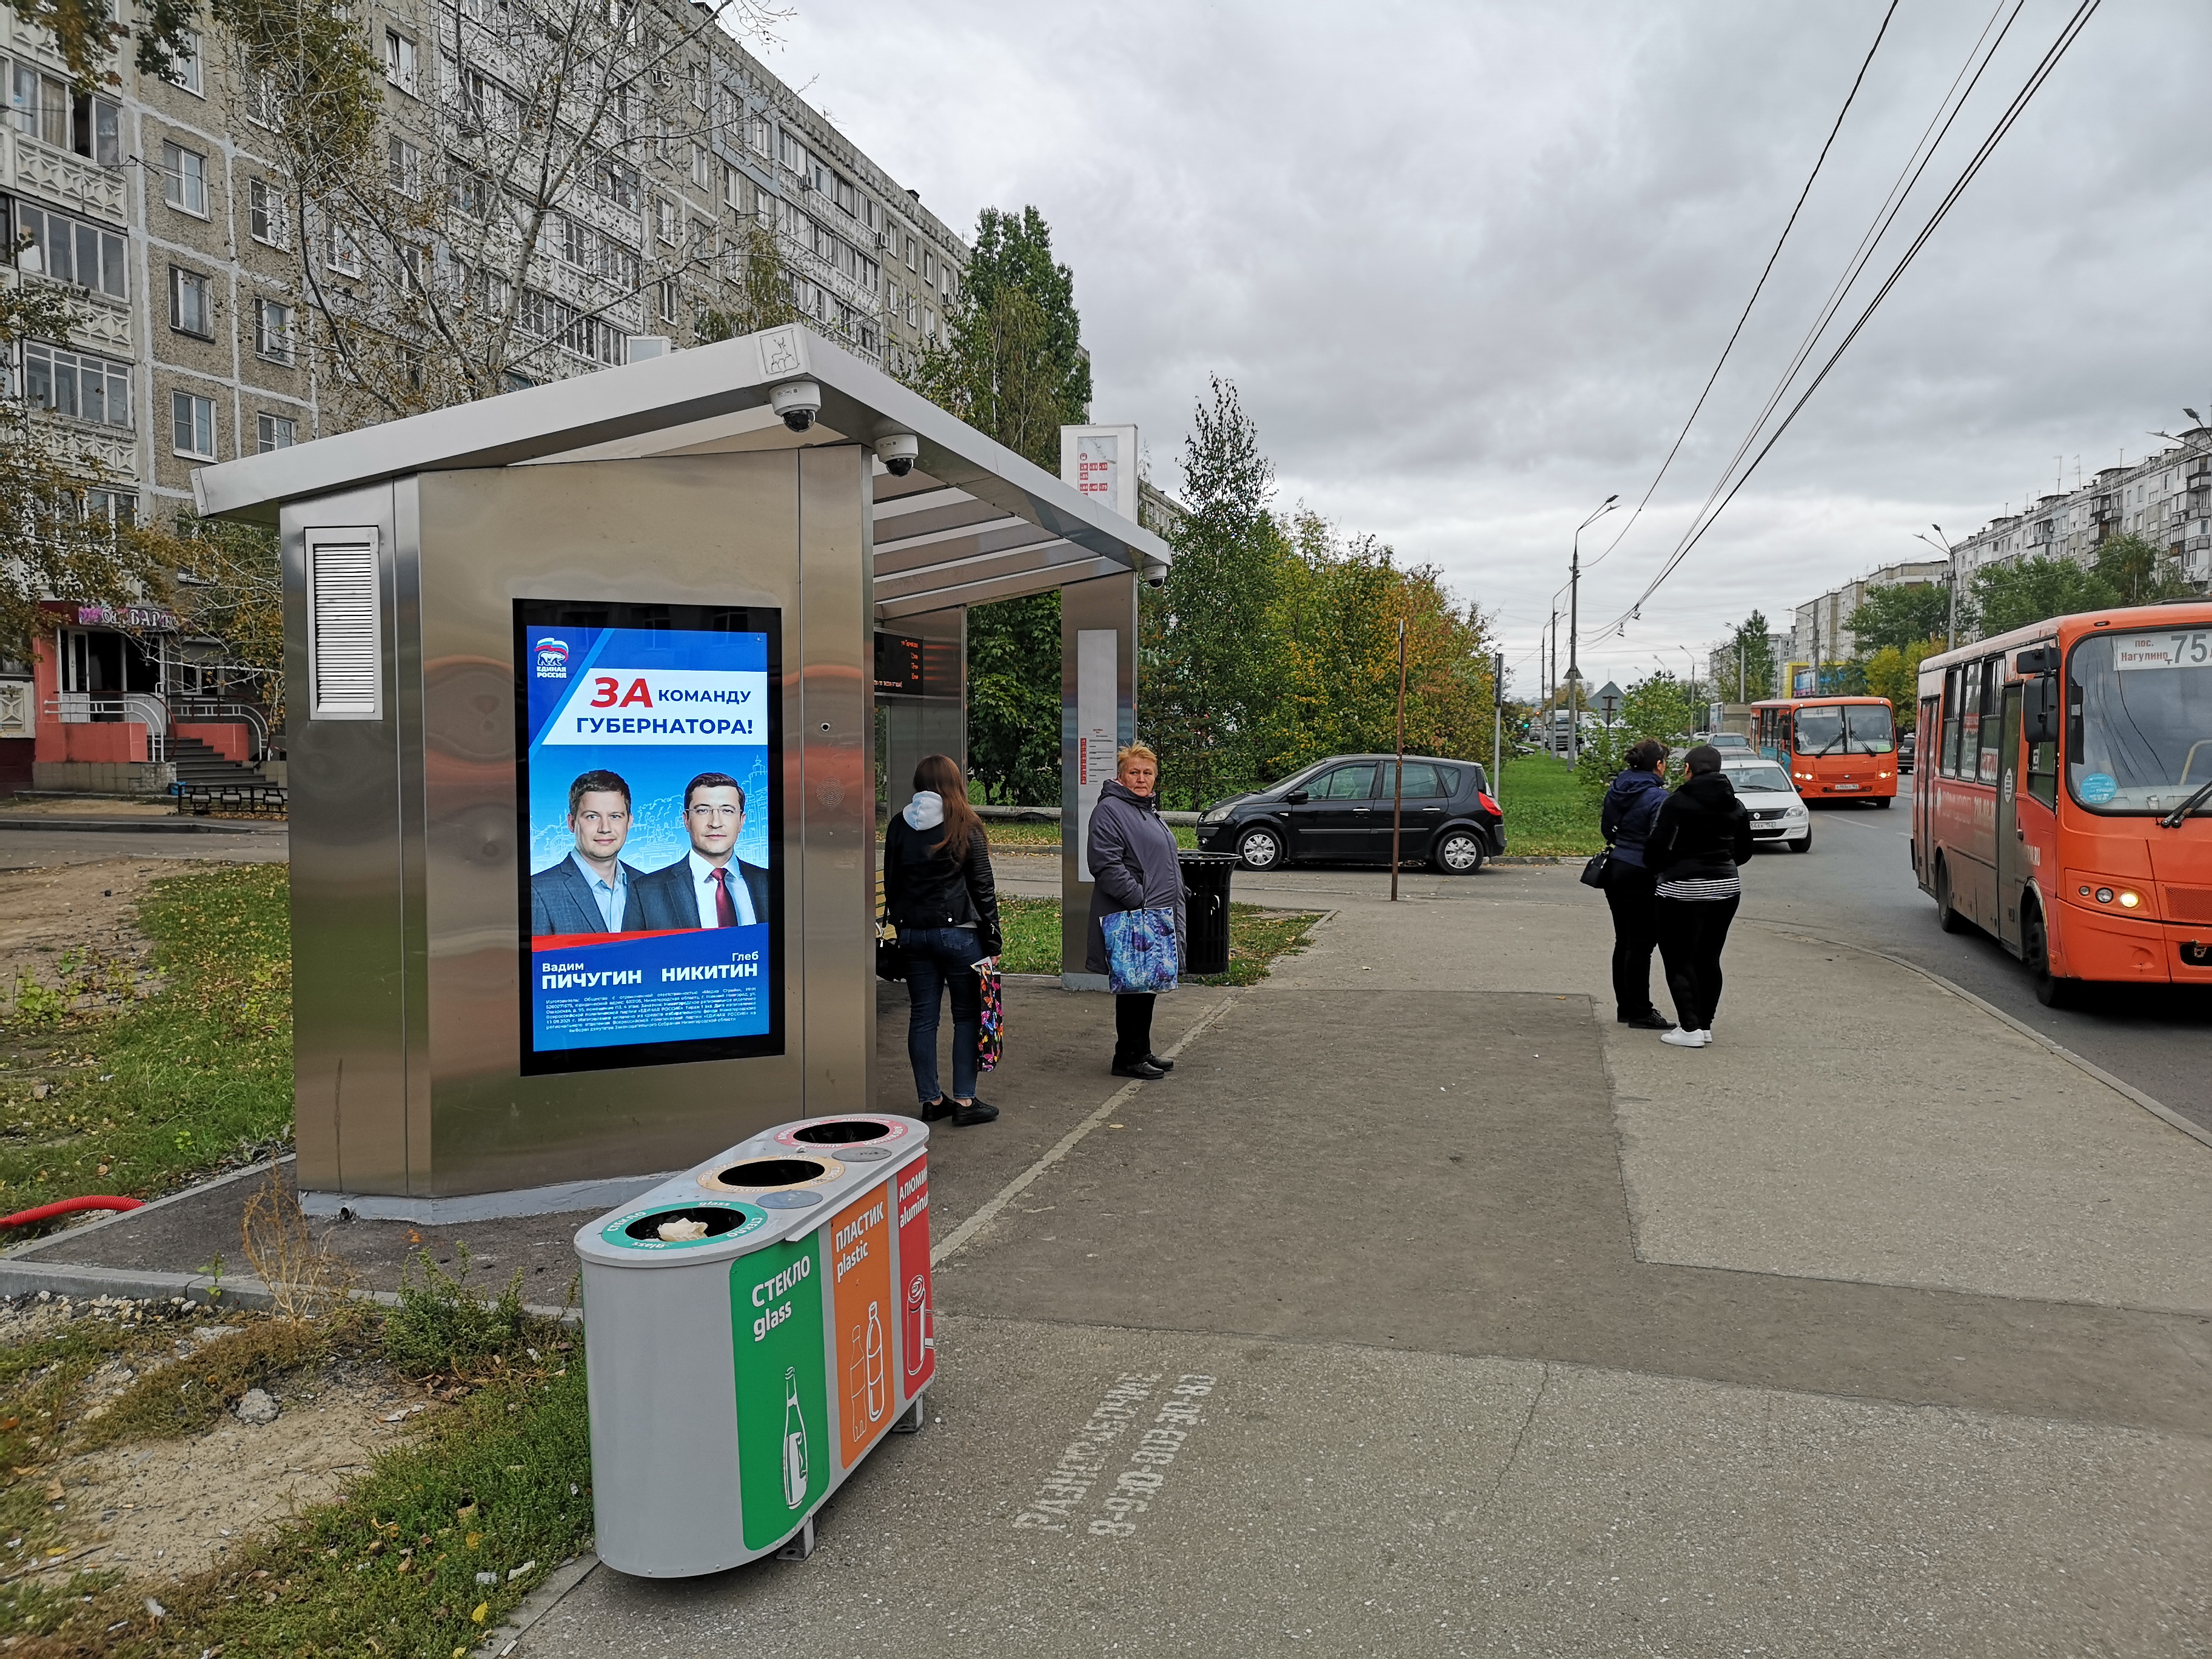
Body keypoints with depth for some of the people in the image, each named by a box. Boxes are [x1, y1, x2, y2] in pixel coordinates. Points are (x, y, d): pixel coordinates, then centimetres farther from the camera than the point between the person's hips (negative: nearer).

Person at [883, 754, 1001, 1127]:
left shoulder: (899, 826, 5)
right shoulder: (965, 826, -7)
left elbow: (891, 883, 10)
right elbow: (983, 886, -6)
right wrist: (992, 935, 0)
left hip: (912, 932, 4)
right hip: (958, 931, -4)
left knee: (922, 1016, 9)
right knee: (967, 1015, 5)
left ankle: (931, 1100, 16)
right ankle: (964, 1101, 5)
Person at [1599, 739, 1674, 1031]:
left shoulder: (1616, 790, 8)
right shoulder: (1657, 797, -15)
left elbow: (1606, 827, 17)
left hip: (1615, 868, 8)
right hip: (1641, 875, -8)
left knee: (1624, 941, 14)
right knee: (1641, 945, -2)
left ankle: (1625, 1007, 20)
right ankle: (1640, 1013, 2)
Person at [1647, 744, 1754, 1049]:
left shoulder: (1678, 802, -12)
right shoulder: (1735, 806, 8)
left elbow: (1658, 845, -15)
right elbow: (1744, 851, 15)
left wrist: (1656, 869, 4)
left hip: (1684, 889, -6)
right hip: (1727, 887, 6)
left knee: (1679, 960, 1)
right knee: (1709, 959, 15)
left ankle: (1690, 1029, -3)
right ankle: (1705, 1024, 19)